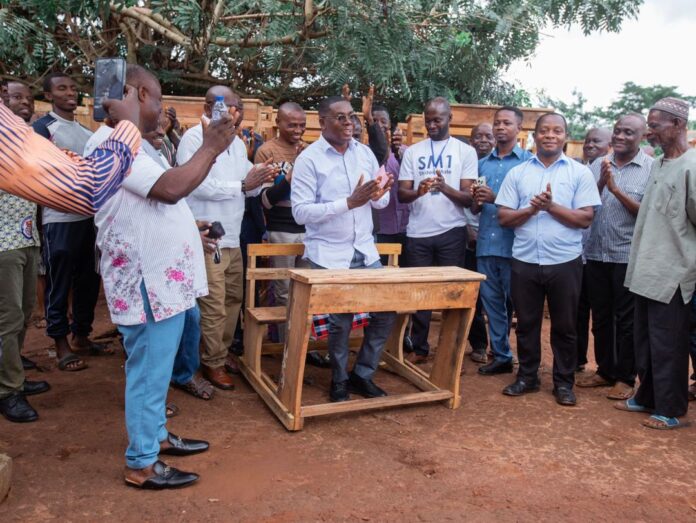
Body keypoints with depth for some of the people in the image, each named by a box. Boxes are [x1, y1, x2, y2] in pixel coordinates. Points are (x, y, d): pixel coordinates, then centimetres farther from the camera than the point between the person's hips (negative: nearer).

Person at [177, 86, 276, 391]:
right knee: (214, 305, -1)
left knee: (233, 298, 16)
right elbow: (199, 186, -22)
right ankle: (213, 363, 15)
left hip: (232, 236, 8)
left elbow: (248, 188, 13)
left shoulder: (237, 143, 14)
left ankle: (222, 352, 33)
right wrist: (242, 185, -20)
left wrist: (259, 180, -9)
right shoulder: (194, 138, -11)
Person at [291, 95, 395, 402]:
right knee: (340, 320, 3)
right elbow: (300, 212, -18)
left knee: (386, 311, 4)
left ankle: (362, 374, 23)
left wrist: (379, 195, -14)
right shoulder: (308, 159, -9)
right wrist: (349, 202, -24)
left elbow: (381, 203, 11)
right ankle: (339, 381, 26)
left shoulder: (365, 153, 7)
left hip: (365, 251, 5)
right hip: (329, 255, -5)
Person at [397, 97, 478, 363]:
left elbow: (469, 198, -4)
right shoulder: (413, 151, 9)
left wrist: (445, 188, -24)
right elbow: (401, 194, 3)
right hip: (418, 233, 2)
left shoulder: (466, 151, 2)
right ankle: (419, 348, 19)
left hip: (451, 232, -2)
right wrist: (418, 191, -20)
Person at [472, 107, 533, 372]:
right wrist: (477, 200, -7)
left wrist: (495, 198, -16)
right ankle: (501, 355, 22)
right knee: (491, 301, 10)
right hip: (486, 244, 5)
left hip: (513, 245, -5)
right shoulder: (483, 163, 15)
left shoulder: (528, 161, -1)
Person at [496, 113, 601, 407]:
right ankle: (527, 377, 26)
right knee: (526, 323, 11)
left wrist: (551, 206, -15)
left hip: (565, 262, -1)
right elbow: (504, 217, 2)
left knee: (564, 326, 9)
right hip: (524, 261, 2)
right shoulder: (517, 173, 6)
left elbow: (586, 218, -6)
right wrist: (531, 209, -14)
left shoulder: (580, 173, 1)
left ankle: (564, 382, 23)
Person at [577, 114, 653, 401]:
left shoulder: (652, 168, -4)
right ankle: (605, 370, 28)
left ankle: (626, 377, 19)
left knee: (627, 319, 5)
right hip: (595, 253, 4)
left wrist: (616, 189, -19)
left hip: (628, 256, -4)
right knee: (600, 316, 13)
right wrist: (600, 183, -15)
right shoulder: (597, 165, 6)